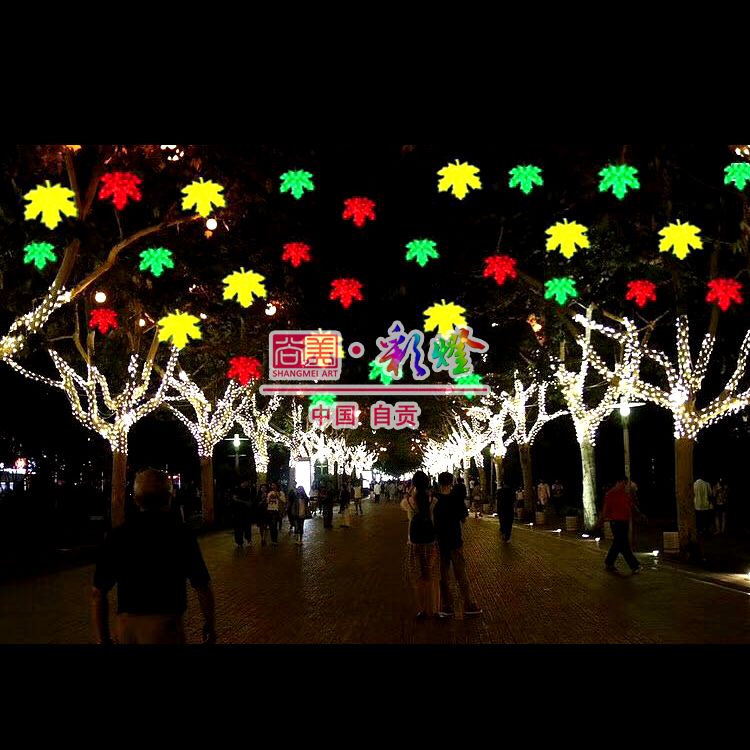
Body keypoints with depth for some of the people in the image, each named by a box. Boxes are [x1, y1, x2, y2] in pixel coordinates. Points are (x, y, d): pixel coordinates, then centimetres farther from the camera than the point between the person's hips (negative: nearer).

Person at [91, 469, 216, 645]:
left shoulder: (116, 536, 1)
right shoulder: (181, 534, -7)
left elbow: (98, 594, 2)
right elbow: (202, 588, -5)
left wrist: (102, 638, 10)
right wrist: (210, 624, 9)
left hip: (125, 625, 3)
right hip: (165, 624, -3)